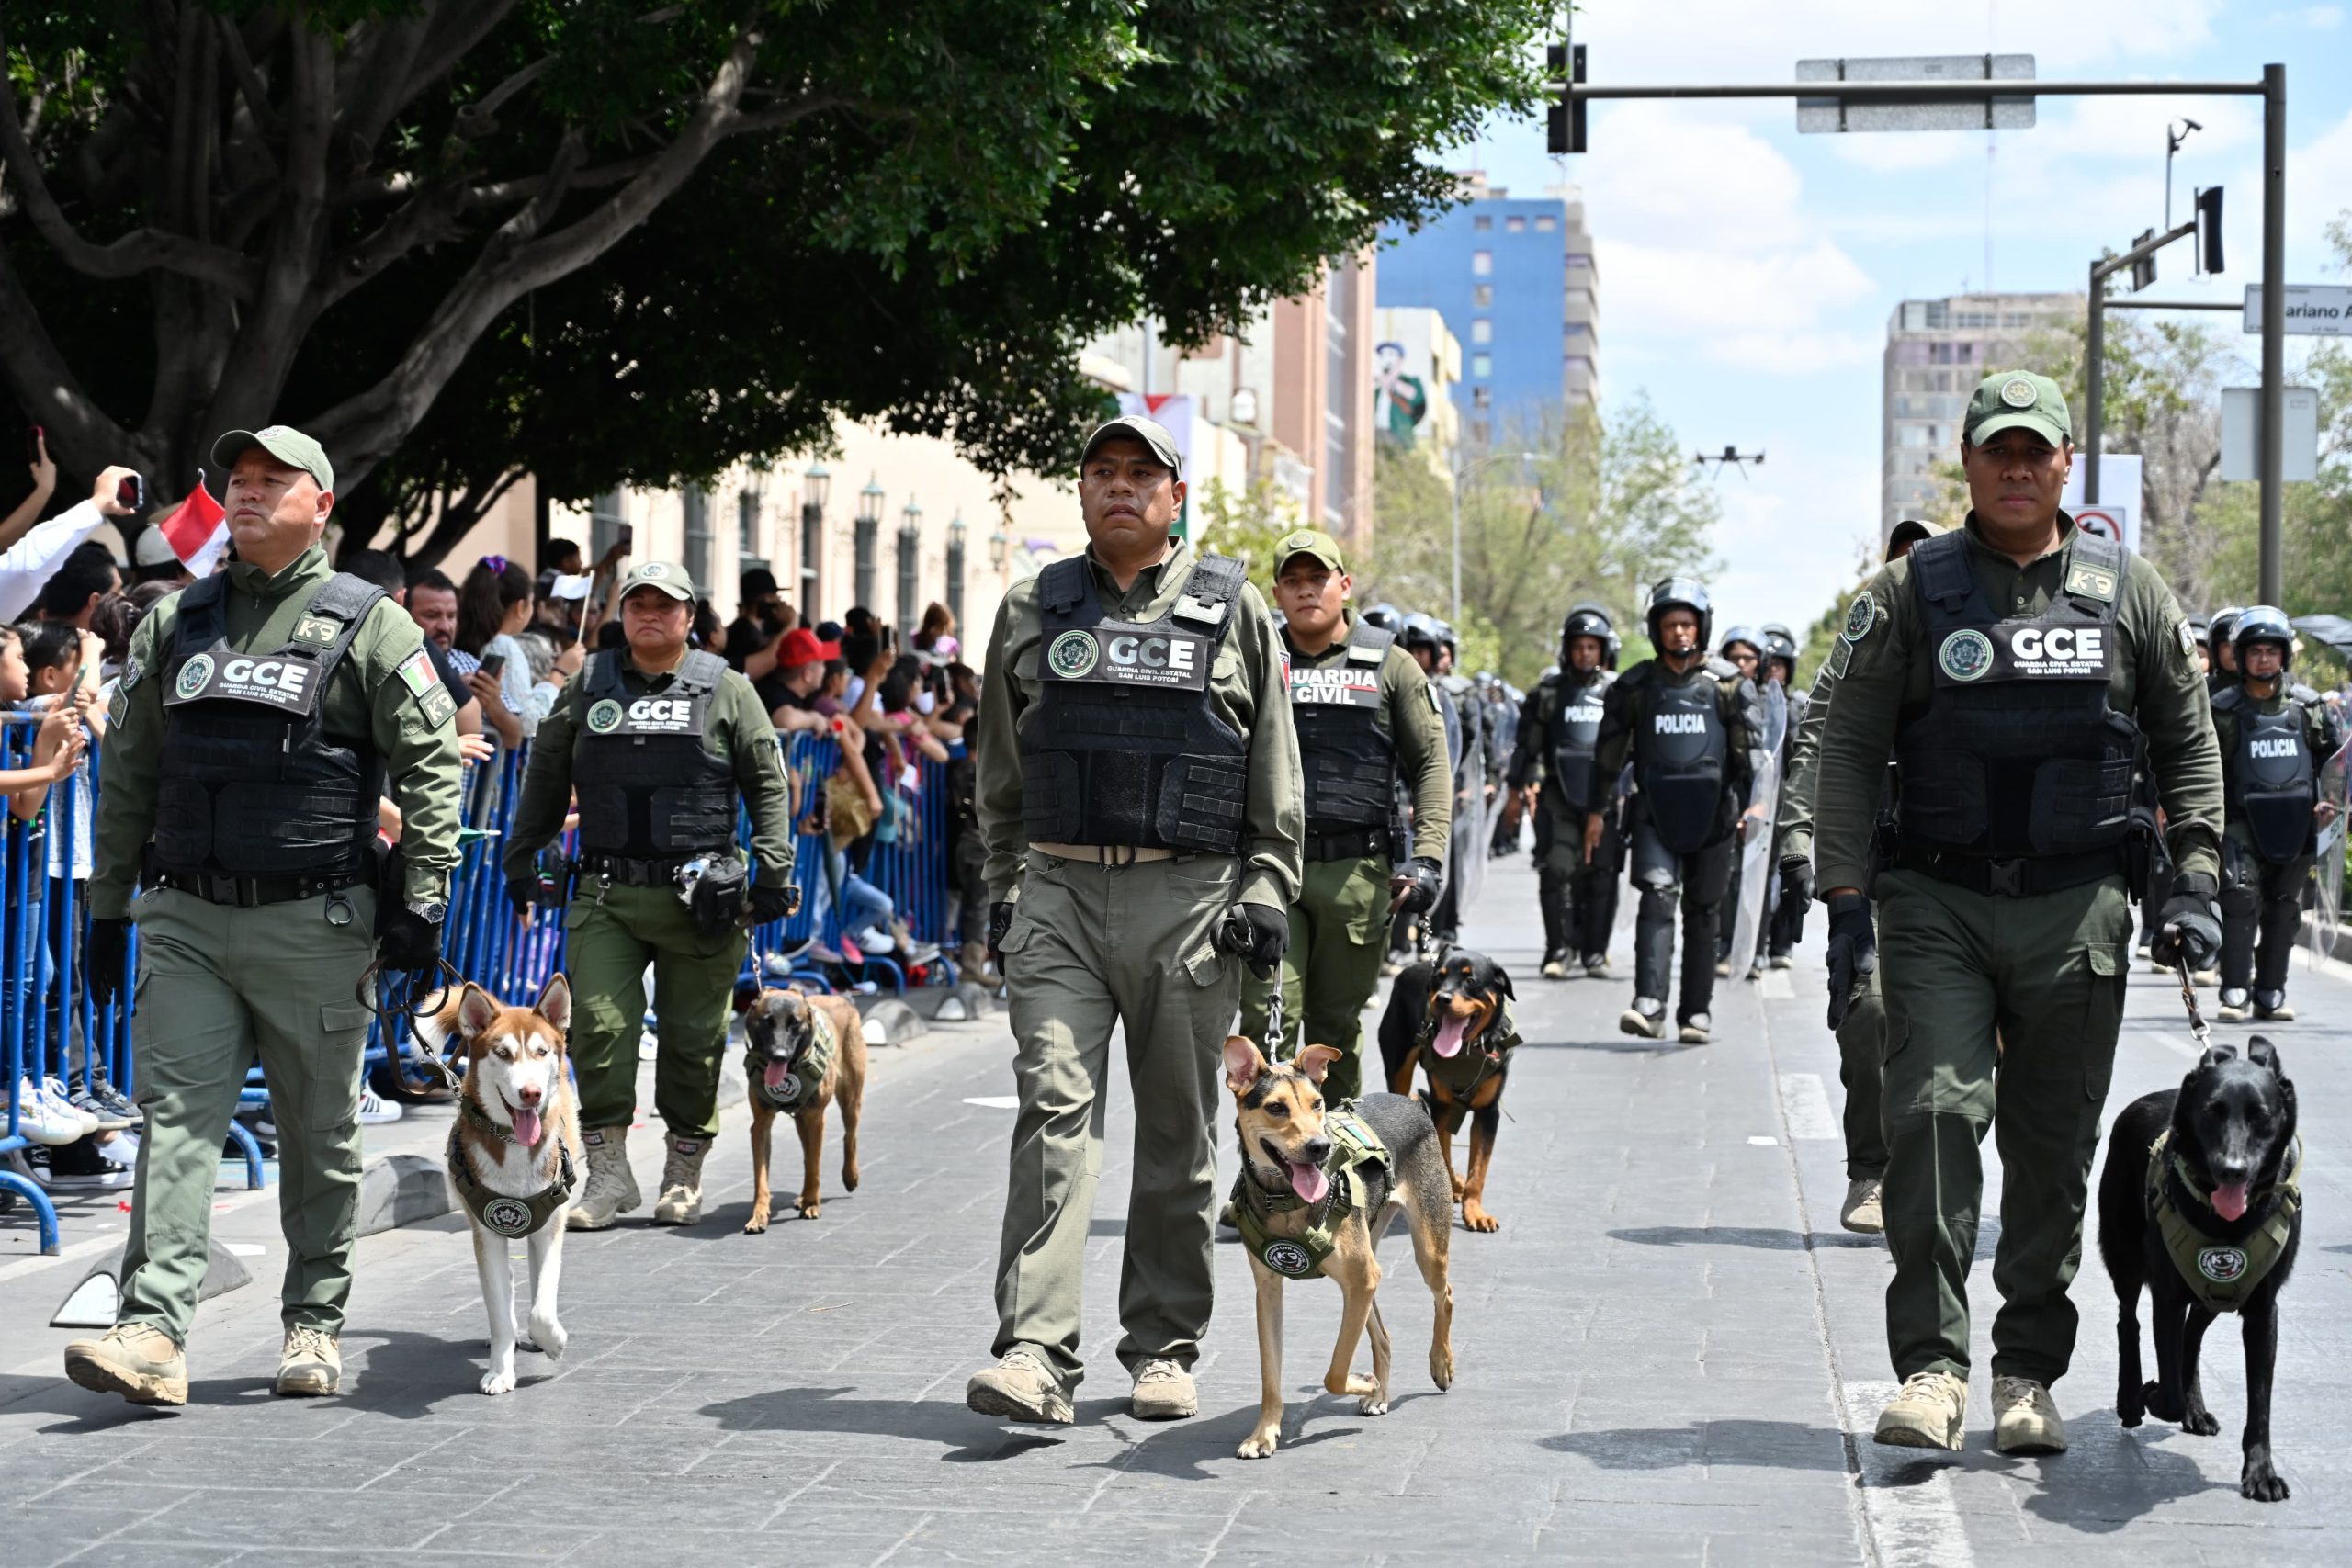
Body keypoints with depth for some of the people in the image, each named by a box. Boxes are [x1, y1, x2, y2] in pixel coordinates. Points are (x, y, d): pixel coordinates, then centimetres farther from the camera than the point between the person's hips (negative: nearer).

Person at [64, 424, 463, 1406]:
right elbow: (128, 773, 15)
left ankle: (314, 1324, 20)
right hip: (186, 920, 3)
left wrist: (422, 902, -10)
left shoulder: (369, 626, 0)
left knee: (320, 1132, 7)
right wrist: (109, 905, 13)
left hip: (313, 925, -3)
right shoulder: (175, 624, 12)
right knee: (177, 1115, -7)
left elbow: (430, 765, -3)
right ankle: (152, 1333, -13)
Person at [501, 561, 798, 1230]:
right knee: (597, 1024, -9)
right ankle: (608, 1173, 0)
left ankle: (683, 1175, 20)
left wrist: (773, 871, -3)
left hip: (698, 898, -1)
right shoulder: (587, 690, 10)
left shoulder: (726, 691, 4)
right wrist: (521, 860, 14)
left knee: (692, 1037, 5)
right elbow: (545, 780, 17)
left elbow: (769, 785, 4)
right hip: (606, 896, 2)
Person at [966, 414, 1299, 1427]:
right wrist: (1002, 886, 10)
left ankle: (1164, 1348, 16)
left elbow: (1276, 771, 7)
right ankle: (1035, 1353, -17)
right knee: (1054, 1111, -11)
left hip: (1187, 896, 0)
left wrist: (1267, 889, -2)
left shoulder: (1232, 610, 7)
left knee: (1178, 1133, 5)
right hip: (1059, 896, 1)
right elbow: (1001, 770, 17)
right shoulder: (1033, 611, 12)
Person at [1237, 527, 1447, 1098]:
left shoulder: (1391, 666, 8)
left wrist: (1426, 857, -6)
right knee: (1268, 1016, -10)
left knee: (1338, 1024, 9)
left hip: (1356, 873, 0)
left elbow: (1430, 765, 5)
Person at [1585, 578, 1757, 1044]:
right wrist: (1596, 810, 10)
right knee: (1657, 898, -16)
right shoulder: (1634, 687, 4)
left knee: (1703, 914, 7)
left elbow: (1751, 748, 1)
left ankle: (1696, 1013, 15)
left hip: (1710, 815, 0)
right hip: (1655, 814, 0)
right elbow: (1609, 751, 10)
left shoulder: (1730, 684, 2)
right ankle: (1648, 1007, -24)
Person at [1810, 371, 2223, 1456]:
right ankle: (1931, 1365, -12)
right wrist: (1845, 900, -4)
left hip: (2076, 911, 2)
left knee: (2054, 1146, 6)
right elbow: (1849, 749, 2)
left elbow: (2187, 743, 14)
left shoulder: (2127, 591, 7)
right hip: (1936, 903, -1)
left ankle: (2030, 1375, 16)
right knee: (1932, 1114, -14)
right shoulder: (1909, 592, 2)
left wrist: (2193, 884, 6)